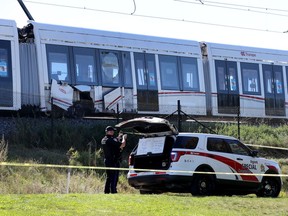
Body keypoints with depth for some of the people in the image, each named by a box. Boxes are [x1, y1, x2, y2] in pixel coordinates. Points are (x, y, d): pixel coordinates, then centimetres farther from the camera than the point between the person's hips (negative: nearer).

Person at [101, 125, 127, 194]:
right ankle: (113, 192, -9)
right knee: (114, 178, -6)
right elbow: (122, 145, -22)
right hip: (114, 162, -9)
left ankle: (106, 192, 18)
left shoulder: (103, 140, 10)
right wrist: (124, 138, -4)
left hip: (107, 161, 9)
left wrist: (118, 138, 19)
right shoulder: (110, 140, -19)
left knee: (109, 178, 16)